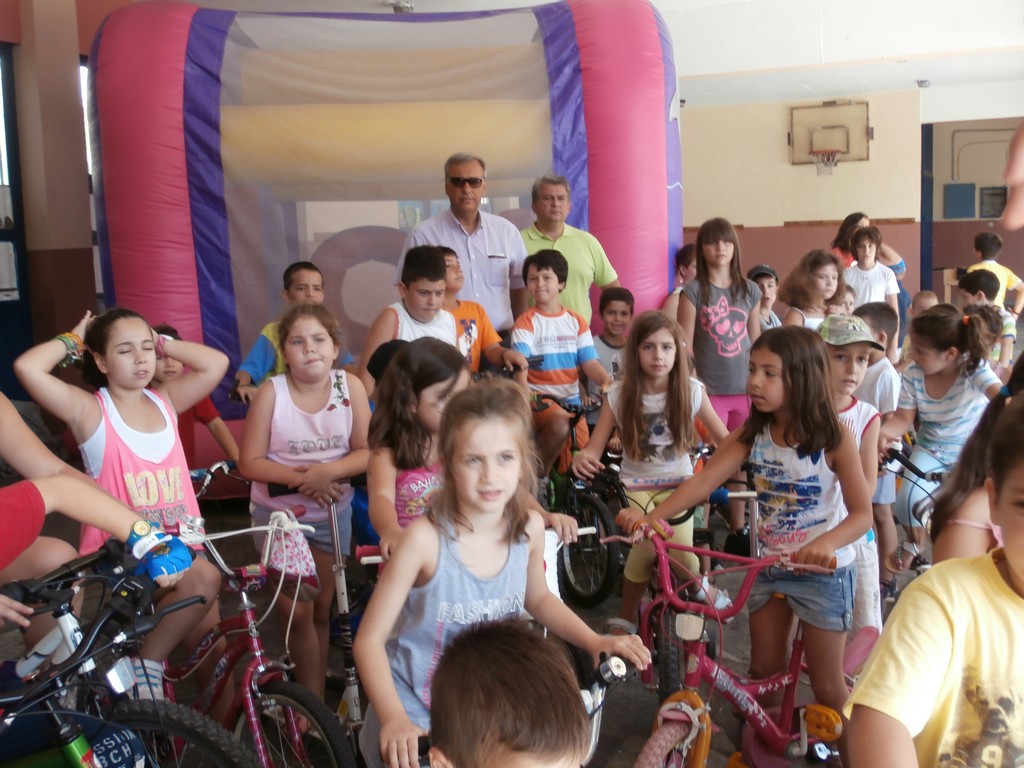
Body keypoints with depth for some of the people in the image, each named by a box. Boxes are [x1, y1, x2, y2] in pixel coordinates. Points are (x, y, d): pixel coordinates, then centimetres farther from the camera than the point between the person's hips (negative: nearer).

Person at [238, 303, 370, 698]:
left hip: (332, 511, 2)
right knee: (298, 611, -3)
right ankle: (312, 701, 16)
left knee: (322, 610, 14)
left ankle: (315, 696, 31)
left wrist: (329, 471, -27)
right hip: (278, 512, -2)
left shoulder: (350, 386, -11)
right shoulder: (271, 391, -15)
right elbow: (250, 462, -13)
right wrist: (301, 477, -25)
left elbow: (366, 452, -9)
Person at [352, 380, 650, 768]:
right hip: (413, 717, -4)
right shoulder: (426, 538, -25)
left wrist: (595, 642, -1)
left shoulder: (530, 529, -12)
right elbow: (370, 639, -18)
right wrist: (394, 719, -30)